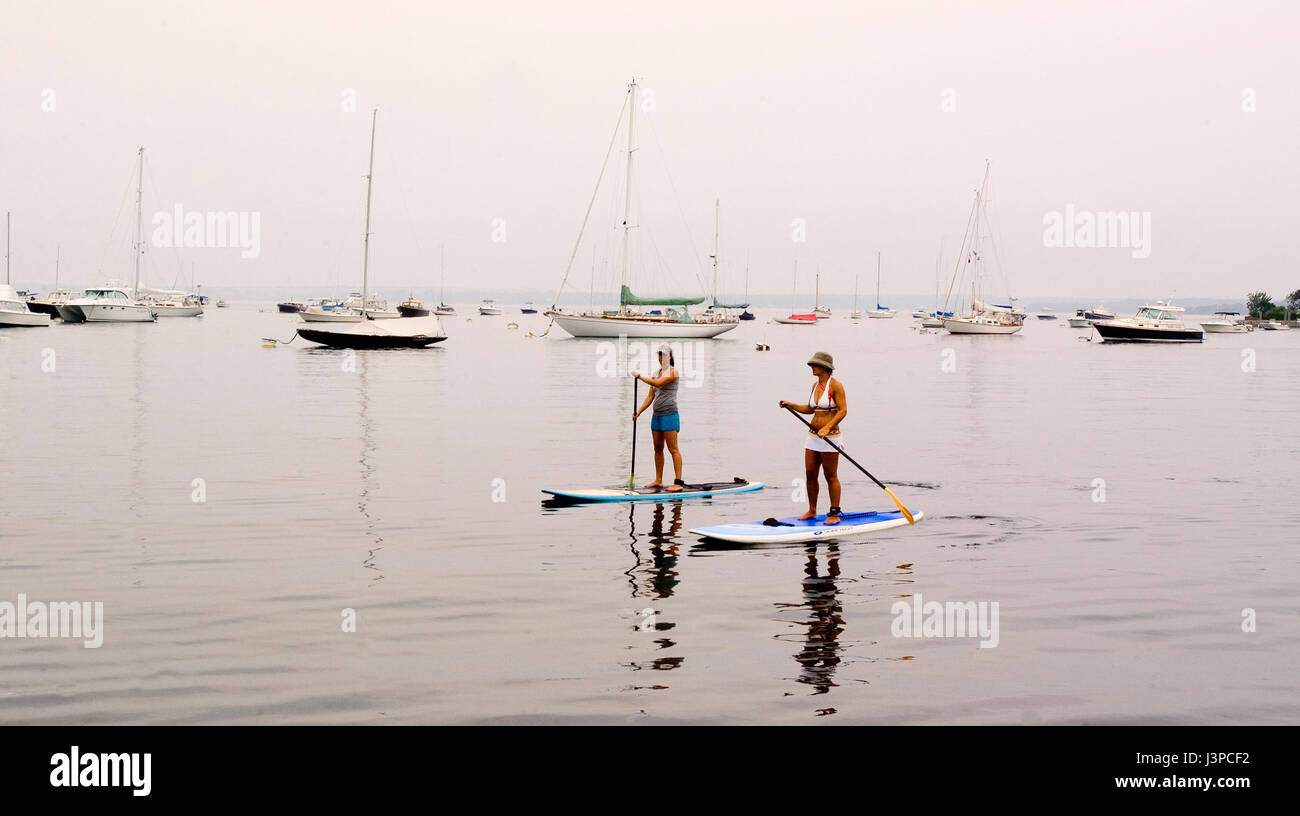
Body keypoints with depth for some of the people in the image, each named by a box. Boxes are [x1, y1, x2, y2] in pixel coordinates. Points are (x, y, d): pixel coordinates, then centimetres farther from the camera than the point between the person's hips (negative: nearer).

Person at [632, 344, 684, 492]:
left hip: (669, 414, -8)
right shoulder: (657, 373, 15)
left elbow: (658, 383, -22)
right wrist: (638, 412, 4)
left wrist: (639, 376, -16)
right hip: (657, 415, 8)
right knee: (658, 449, 11)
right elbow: (650, 396, 13)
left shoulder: (673, 372, -8)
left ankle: (678, 482, -9)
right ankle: (658, 480, 18)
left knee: (673, 449, -9)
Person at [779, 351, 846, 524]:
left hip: (830, 437, -8)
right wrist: (789, 404, 16)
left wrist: (828, 427, -27)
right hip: (813, 436, 8)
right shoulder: (816, 385, 12)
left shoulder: (835, 386, -12)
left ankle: (835, 514, 6)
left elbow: (843, 411, -18)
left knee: (831, 477, -1)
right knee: (810, 474, 9)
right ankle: (812, 511, 19)